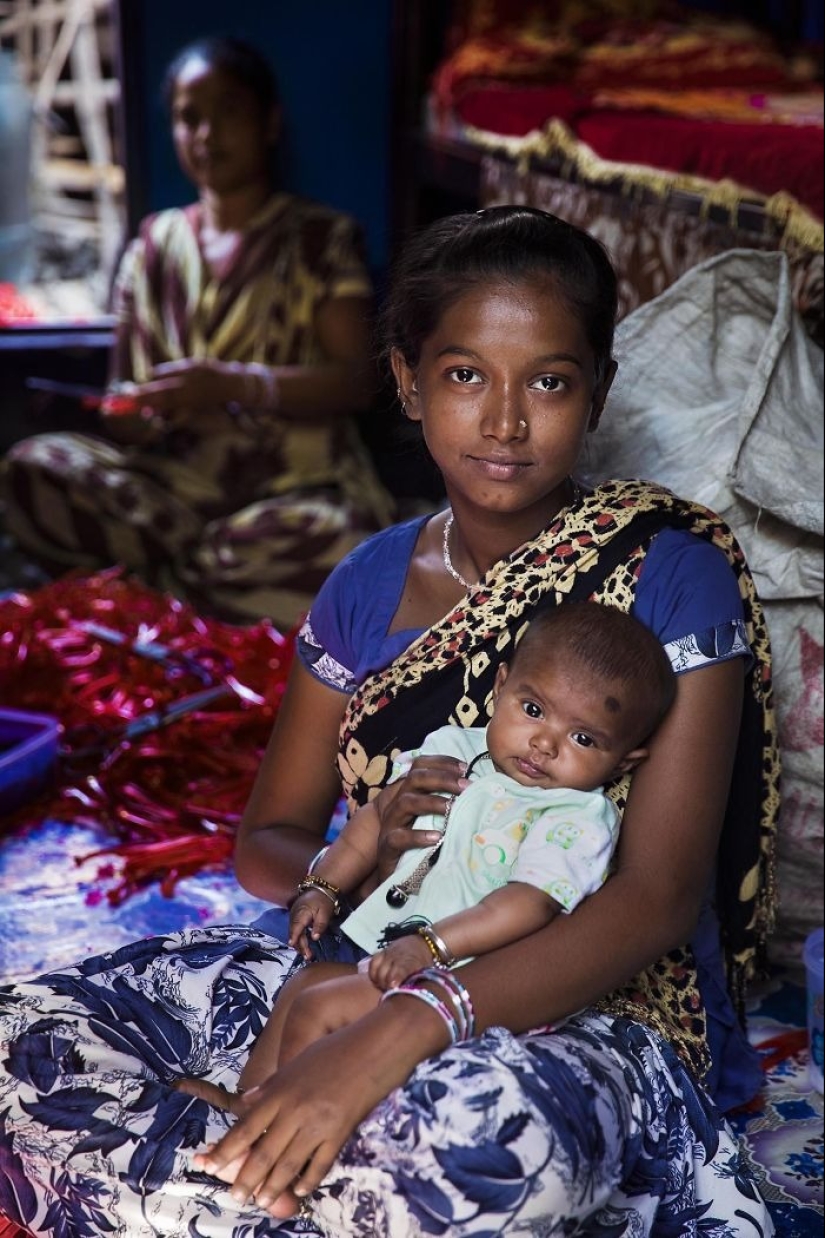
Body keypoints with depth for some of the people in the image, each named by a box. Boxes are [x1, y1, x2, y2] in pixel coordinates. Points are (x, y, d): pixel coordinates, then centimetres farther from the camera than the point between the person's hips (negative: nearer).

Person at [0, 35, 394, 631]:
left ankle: (147, 577, -13)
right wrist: (129, 414, -12)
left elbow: (358, 380, -6)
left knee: (333, 546, -39)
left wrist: (232, 385, -21)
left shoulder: (323, 238, 6)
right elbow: (126, 387, 14)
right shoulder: (155, 244, 16)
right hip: (177, 483, 2)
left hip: (299, 487, -2)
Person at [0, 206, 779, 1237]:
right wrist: (365, 859, -16)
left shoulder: (672, 578, -9)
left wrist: (392, 1037, -31)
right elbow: (264, 841, 12)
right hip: (360, 963, 5)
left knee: (491, 1130, -42)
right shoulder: (369, 585, 6)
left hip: (595, 1006, -4)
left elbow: (660, 896, -18)